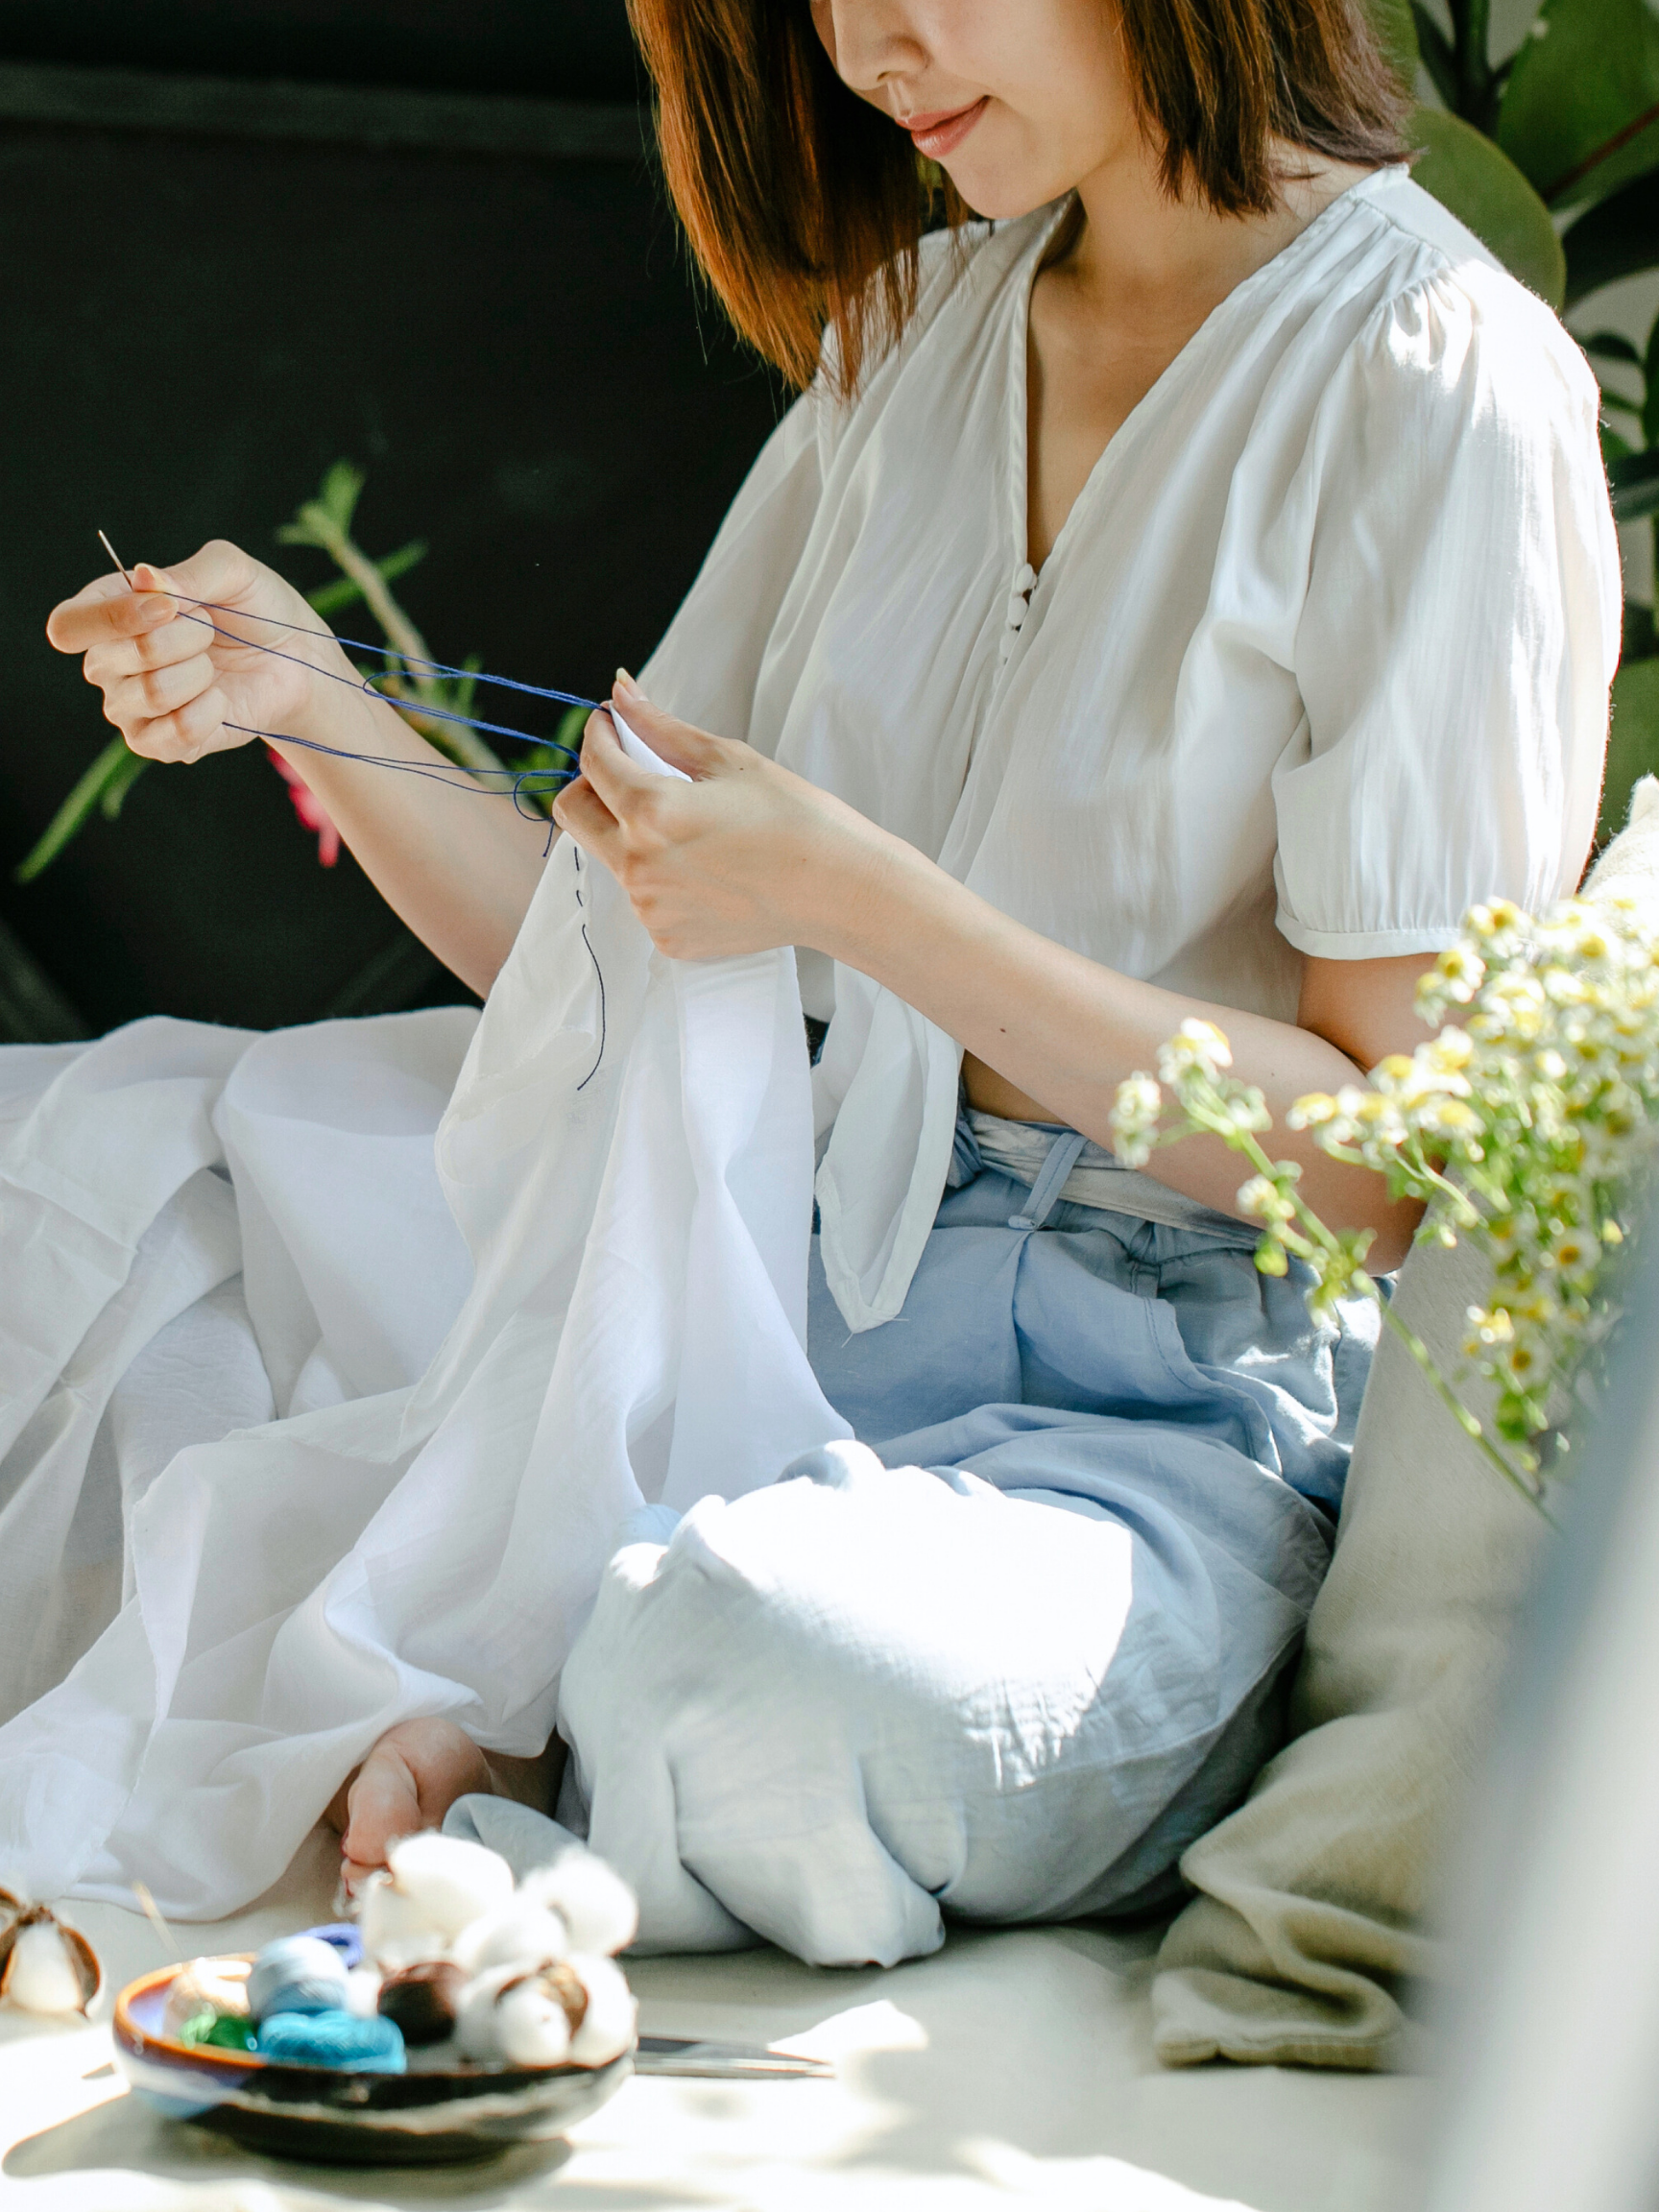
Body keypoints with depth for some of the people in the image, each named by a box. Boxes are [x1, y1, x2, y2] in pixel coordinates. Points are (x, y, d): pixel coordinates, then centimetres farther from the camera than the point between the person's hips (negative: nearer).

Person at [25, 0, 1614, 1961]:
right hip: (836, 1288, 7)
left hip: (1193, 1412, -6)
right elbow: (619, 962, 11)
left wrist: (853, 896, -20)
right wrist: (309, 704, -6)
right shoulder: (916, 328, 11)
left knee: (742, 1644, -37)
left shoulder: (1437, 382, -10)